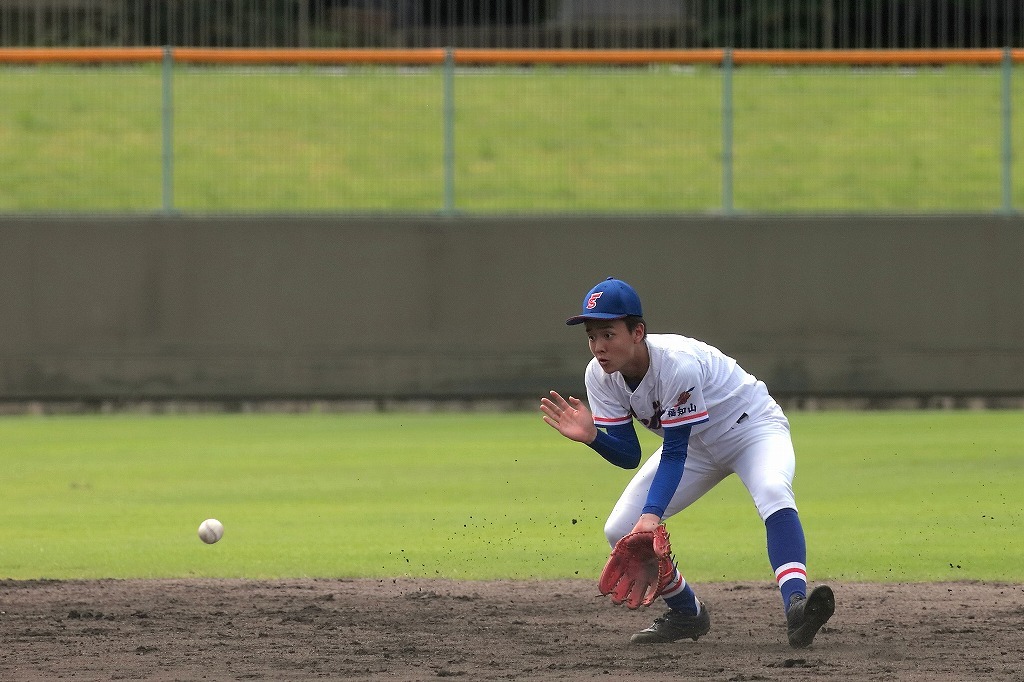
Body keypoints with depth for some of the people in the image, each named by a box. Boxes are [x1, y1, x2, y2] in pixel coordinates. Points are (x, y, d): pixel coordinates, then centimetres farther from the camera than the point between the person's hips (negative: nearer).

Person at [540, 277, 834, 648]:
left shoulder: (678, 364, -35)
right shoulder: (601, 376, -16)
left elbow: (674, 453, -31)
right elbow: (629, 456, -12)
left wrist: (652, 514, -42)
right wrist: (591, 436, -32)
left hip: (752, 427, -7)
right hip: (697, 446, 7)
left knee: (773, 491, -38)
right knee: (620, 531, -5)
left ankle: (795, 606, -51)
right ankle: (686, 613, 15)